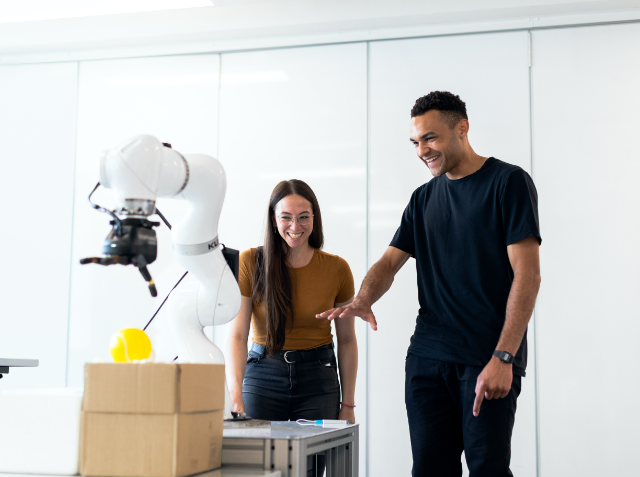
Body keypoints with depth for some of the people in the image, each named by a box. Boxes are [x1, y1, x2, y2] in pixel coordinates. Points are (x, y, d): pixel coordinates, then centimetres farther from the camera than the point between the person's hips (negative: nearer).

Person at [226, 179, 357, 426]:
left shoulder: (337, 268, -2)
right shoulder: (250, 262, -6)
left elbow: (347, 340, 5)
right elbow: (237, 335, -11)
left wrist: (348, 404, 4)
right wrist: (235, 397, -23)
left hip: (319, 379, 1)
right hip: (262, 376, -1)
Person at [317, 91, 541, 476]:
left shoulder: (509, 182, -3)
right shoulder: (424, 198, 17)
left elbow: (527, 275, -10)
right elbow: (390, 262, 14)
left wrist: (503, 358, -17)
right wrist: (363, 300, -9)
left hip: (488, 359, -5)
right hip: (428, 356, 6)